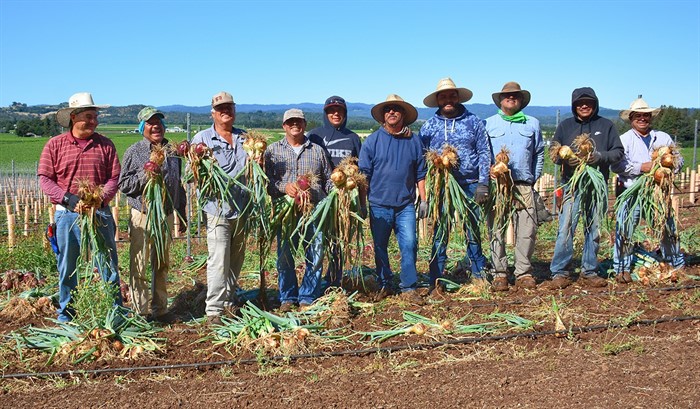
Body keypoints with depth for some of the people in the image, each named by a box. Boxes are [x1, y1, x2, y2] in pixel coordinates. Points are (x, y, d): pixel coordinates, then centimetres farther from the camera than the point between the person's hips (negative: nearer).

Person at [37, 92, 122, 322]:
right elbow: (44, 178, 0)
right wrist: (68, 198, -14)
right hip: (66, 215, 0)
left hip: (99, 213, 0)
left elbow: (114, 177, 3)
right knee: (67, 265, 7)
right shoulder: (55, 145, 3)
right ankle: (66, 310, 22)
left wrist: (100, 200, -14)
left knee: (108, 264, 2)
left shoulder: (105, 145, 6)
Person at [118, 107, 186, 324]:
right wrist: (145, 173, -19)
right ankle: (142, 311, 7)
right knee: (141, 267, -3)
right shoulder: (134, 152, -2)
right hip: (143, 215, -5)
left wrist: (182, 214, 19)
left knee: (162, 265, 12)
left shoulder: (172, 152, 12)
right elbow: (124, 185, -5)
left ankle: (160, 309, 21)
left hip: (167, 215, 5)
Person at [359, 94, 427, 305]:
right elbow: (363, 173, 3)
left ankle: (409, 289, 2)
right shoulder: (373, 140, 2)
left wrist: (423, 200, 7)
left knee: (409, 245, -7)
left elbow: (420, 173, 11)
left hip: (405, 205, 0)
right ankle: (384, 286, 22)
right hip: (379, 205, 0)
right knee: (380, 247, 8)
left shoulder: (413, 140, 7)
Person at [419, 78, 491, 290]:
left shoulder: (474, 122, 6)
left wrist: (483, 184, -4)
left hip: (470, 185, 0)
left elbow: (484, 153, 4)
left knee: (473, 231, 7)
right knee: (440, 233, 1)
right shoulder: (428, 126, 8)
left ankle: (479, 274, 18)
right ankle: (436, 280, 6)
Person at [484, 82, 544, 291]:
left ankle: (524, 273, 7)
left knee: (527, 230, -3)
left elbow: (539, 154, 20)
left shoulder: (532, 124, 18)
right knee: (497, 230, -2)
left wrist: (534, 178, 11)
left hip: (524, 186, 1)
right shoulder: (489, 124, 12)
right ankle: (500, 274, 4)